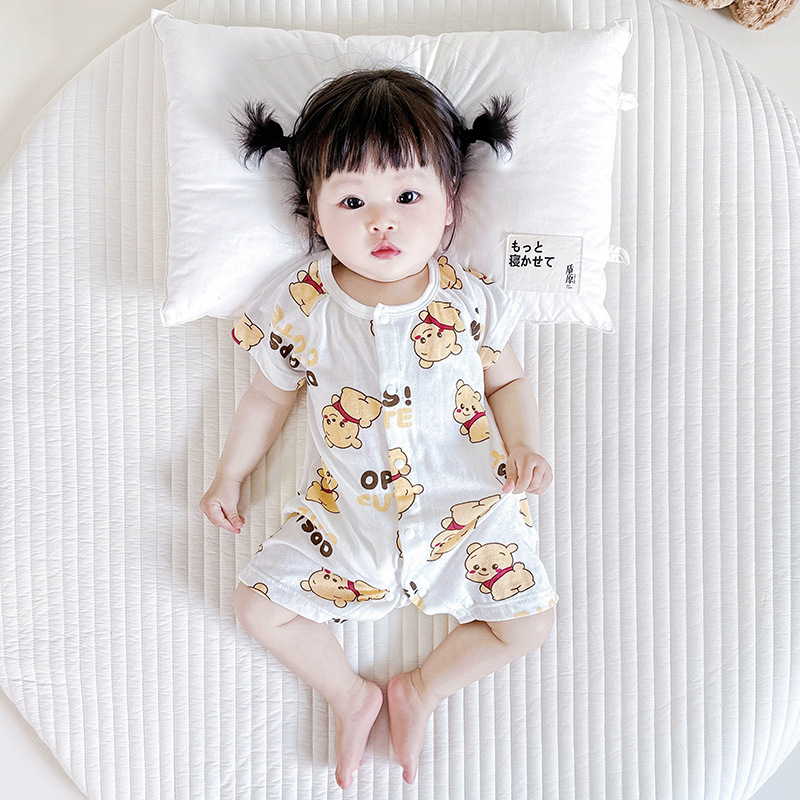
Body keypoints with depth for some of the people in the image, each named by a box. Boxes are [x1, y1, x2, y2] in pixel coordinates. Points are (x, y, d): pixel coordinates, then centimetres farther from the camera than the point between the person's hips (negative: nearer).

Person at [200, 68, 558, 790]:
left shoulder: (469, 299, -10)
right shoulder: (300, 308, -10)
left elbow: (507, 380, 6)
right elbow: (270, 396, 6)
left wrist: (524, 446, -12)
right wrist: (230, 475, 12)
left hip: (465, 501, 0)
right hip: (346, 508, 1)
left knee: (531, 622, -3)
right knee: (260, 605, -4)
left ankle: (422, 690, 18)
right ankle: (351, 695, 17)